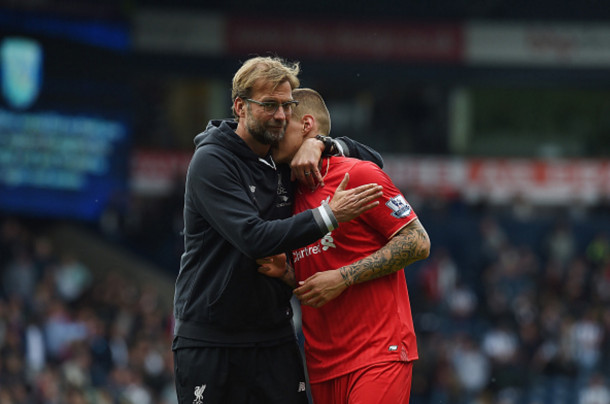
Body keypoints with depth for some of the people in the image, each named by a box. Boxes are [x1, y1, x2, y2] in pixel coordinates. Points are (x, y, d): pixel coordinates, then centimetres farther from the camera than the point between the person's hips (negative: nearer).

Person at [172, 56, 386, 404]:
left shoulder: (287, 161, 8)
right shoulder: (212, 162, -11)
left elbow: (373, 160, 15)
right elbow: (254, 238, -23)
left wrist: (320, 145, -4)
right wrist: (330, 215, -27)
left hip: (274, 336, 5)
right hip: (209, 339, -5)